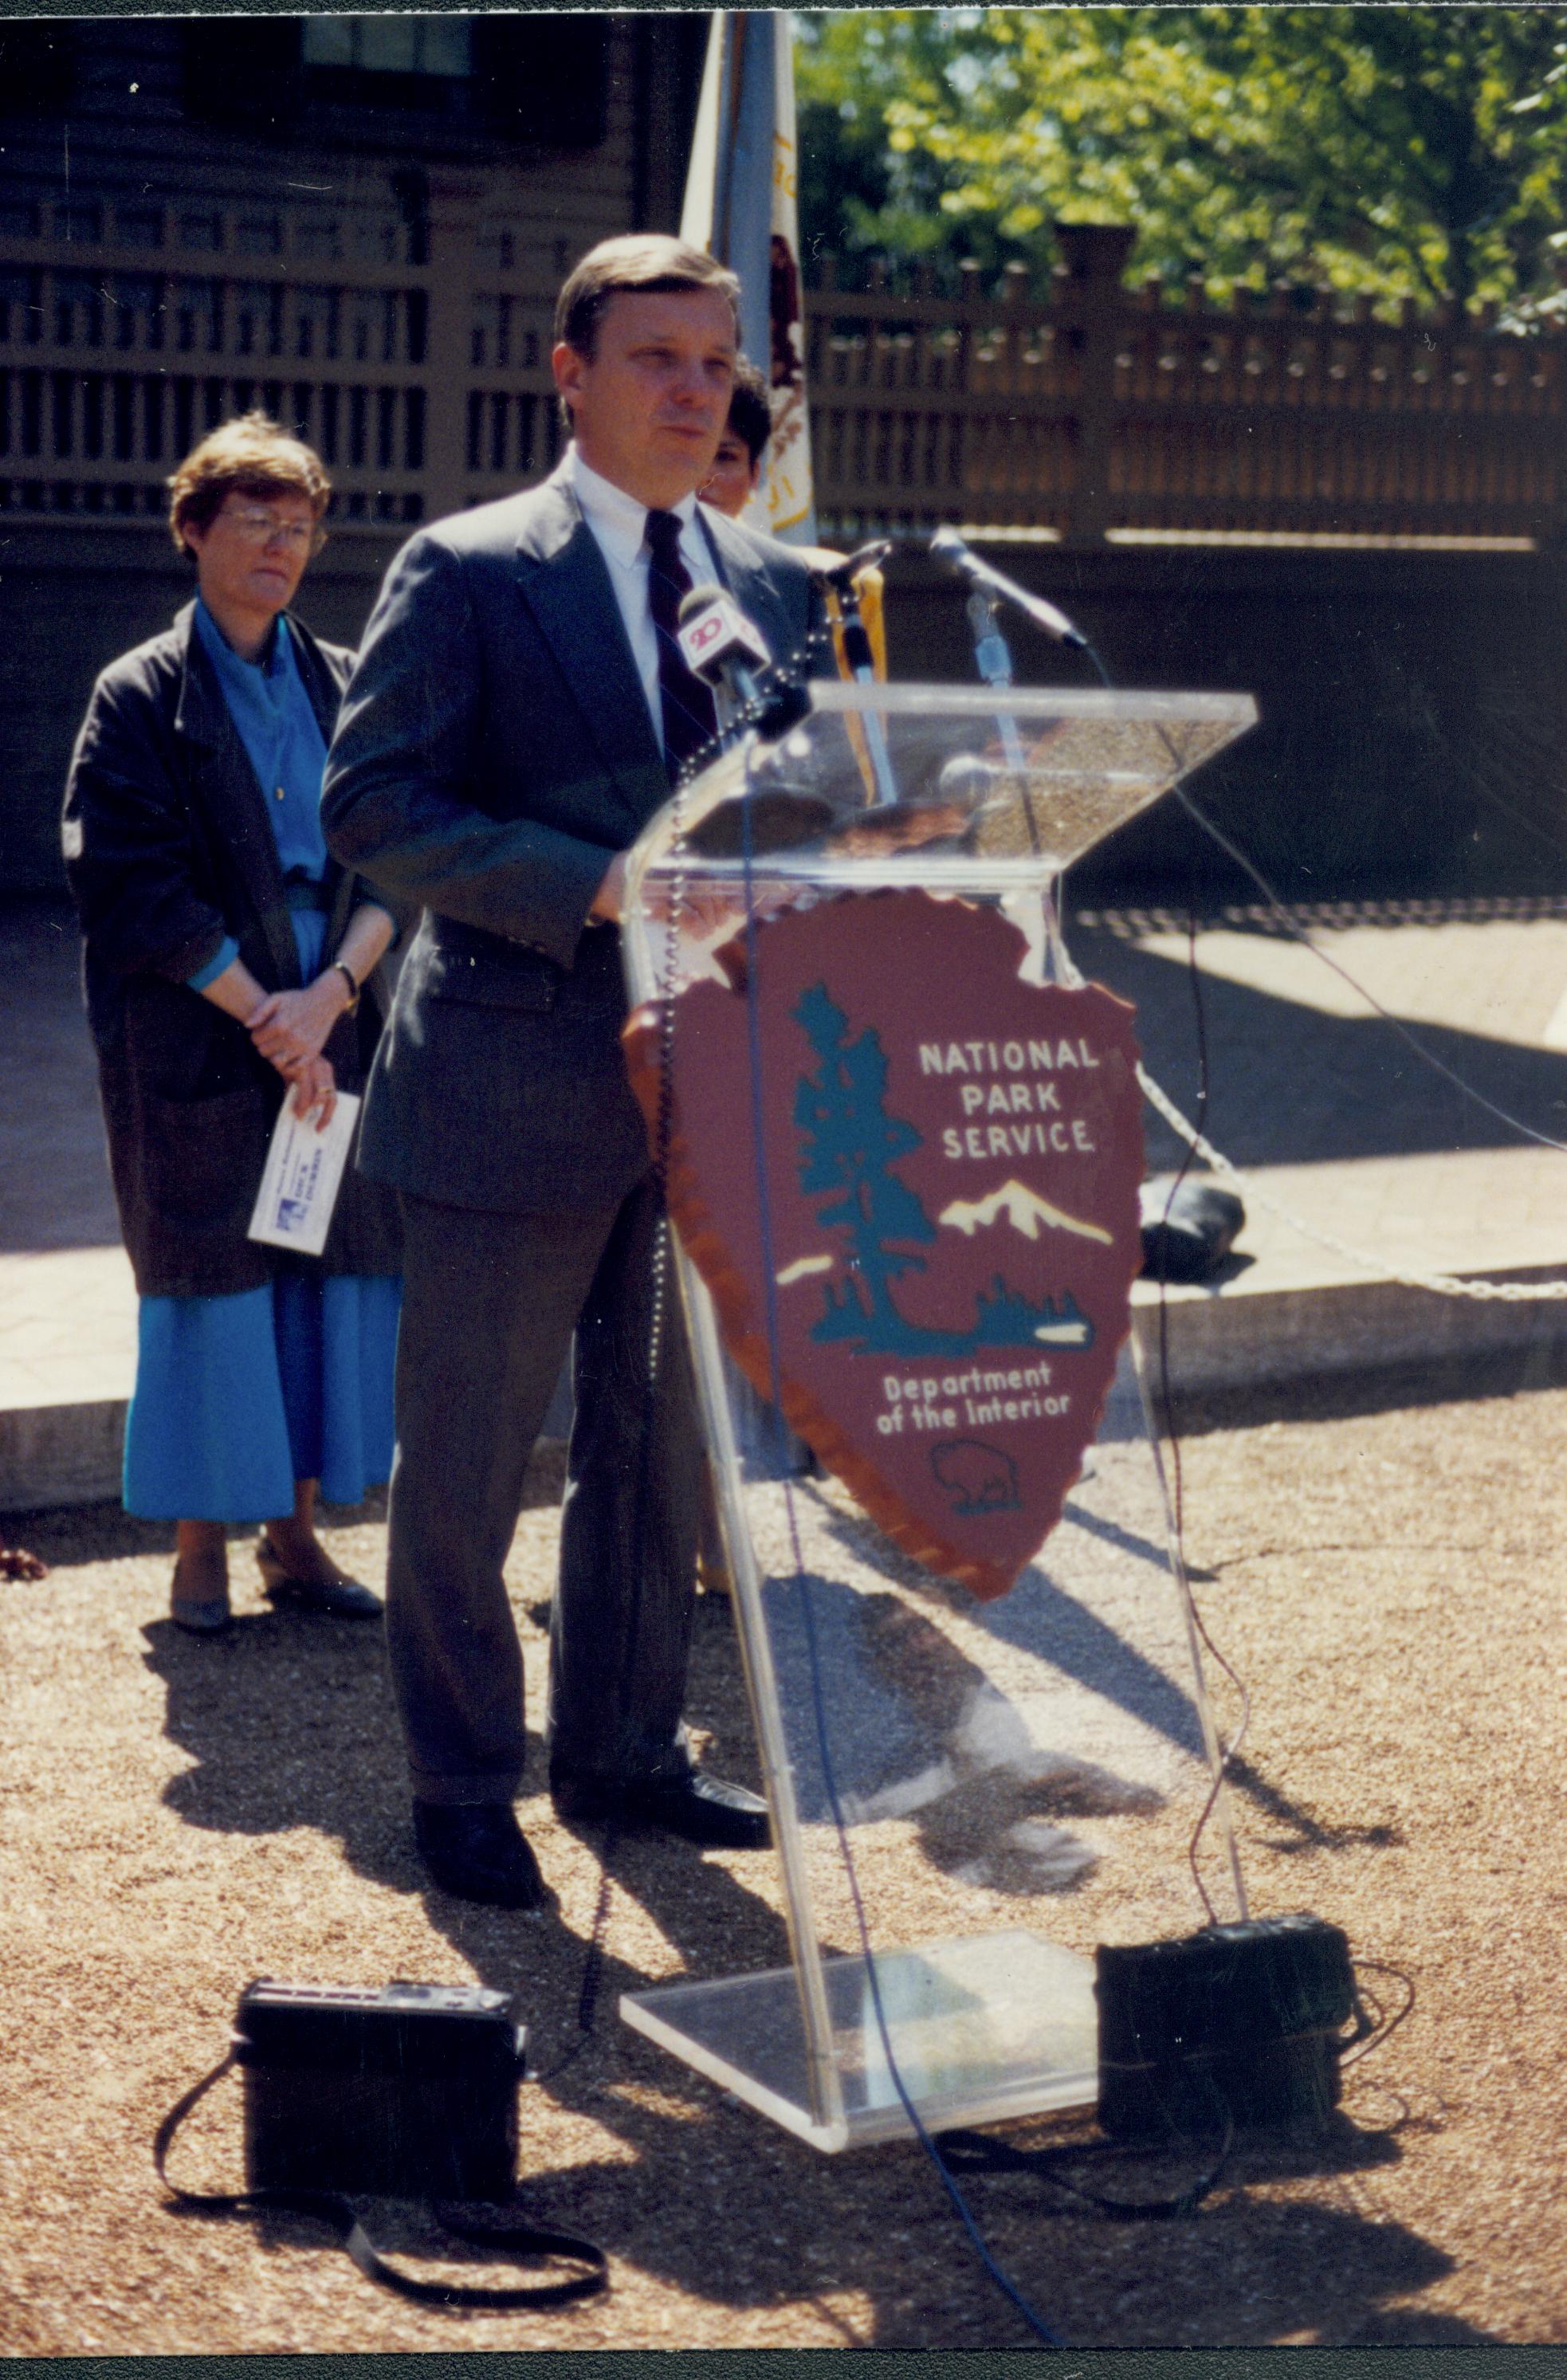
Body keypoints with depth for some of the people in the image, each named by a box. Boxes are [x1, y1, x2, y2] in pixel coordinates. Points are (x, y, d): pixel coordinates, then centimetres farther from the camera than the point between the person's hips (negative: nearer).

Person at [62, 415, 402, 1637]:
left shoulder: (347, 686, 11)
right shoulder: (141, 697, 0)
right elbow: (133, 885, -7)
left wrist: (332, 991, -10)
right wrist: (265, 1011, -12)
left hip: (337, 1028, 4)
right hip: (194, 1043, -4)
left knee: (338, 1270, 4)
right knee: (212, 1278, 0)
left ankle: (296, 1530, 16)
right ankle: (201, 1546, 11)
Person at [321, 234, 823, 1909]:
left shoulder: (775, 587, 11)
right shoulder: (466, 573, -5)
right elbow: (370, 807, -12)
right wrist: (597, 886, -23)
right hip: (515, 1093, -5)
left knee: (661, 1452, 14)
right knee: (464, 1465, 3)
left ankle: (622, 1752, 30)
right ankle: (463, 1790, 18)